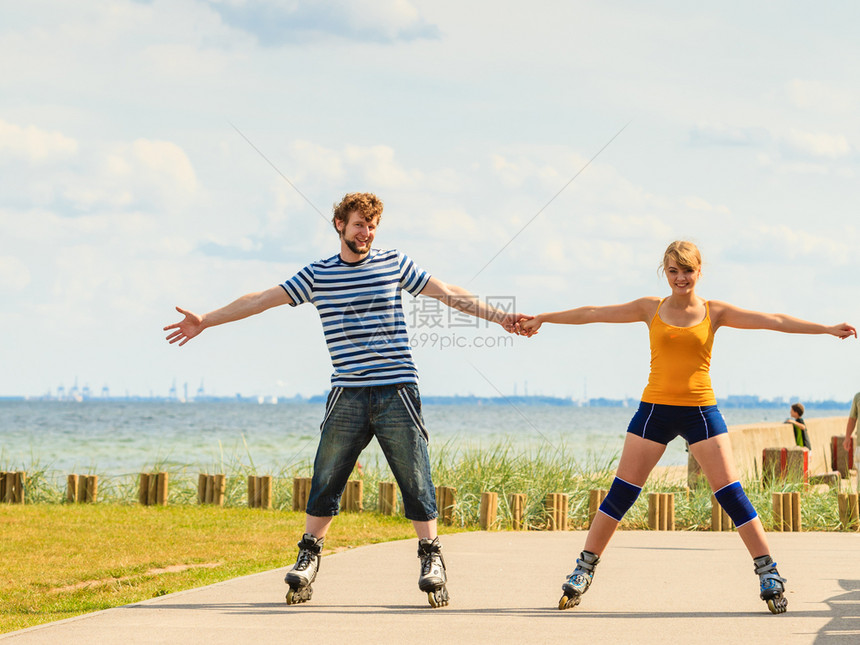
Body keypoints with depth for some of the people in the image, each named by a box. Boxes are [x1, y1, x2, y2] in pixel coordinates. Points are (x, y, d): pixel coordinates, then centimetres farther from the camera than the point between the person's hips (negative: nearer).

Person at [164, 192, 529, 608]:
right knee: (325, 480, 0)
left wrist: (498, 317, 9)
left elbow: (448, 294, 13)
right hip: (348, 395, 1)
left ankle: (431, 558, 7)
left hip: (396, 391, -1)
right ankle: (308, 556, 11)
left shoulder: (395, 264, 8)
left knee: (415, 479, -2)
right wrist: (205, 321, 5)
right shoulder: (317, 275, 8)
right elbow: (261, 300, 8)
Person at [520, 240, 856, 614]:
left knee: (731, 495, -5)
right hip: (655, 409, 1)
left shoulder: (714, 313, 4)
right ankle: (583, 571, 8)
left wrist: (827, 329, -3)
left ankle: (768, 573, 2)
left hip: (700, 412, -1)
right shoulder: (650, 309, 6)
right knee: (620, 494, -1)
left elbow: (774, 321, 2)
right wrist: (543, 318, 12)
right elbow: (592, 314, 10)